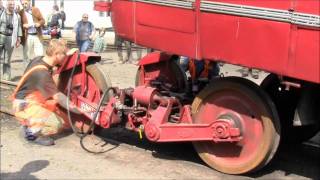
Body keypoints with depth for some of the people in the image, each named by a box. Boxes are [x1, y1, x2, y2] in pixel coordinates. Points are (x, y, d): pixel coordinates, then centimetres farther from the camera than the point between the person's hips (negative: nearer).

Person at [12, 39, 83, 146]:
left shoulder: (39, 60, -3)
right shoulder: (41, 73, -29)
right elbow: (57, 96, -27)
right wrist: (78, 110, -24)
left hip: (35, 100, 9)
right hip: (25, 107, -9)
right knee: (56, 124, -26)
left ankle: (33, 125, 11)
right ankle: (30, 131, -4)